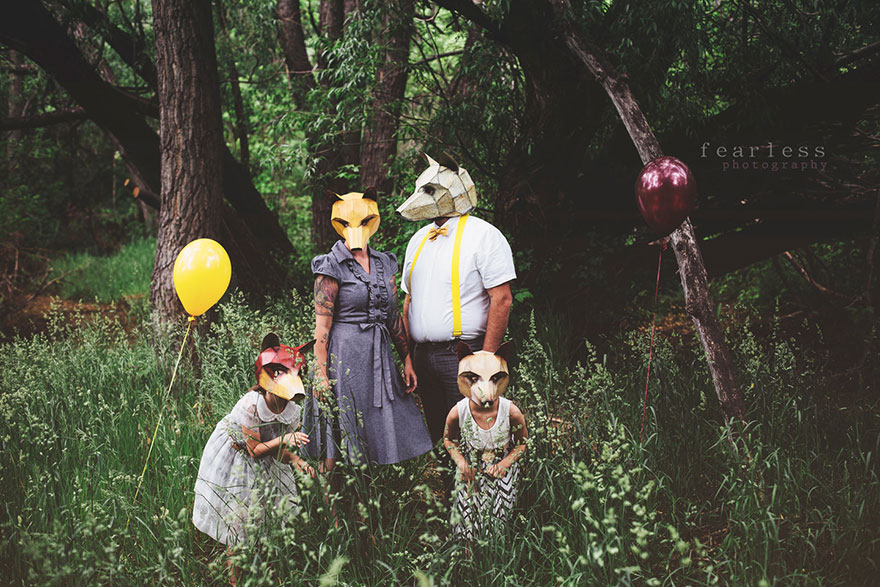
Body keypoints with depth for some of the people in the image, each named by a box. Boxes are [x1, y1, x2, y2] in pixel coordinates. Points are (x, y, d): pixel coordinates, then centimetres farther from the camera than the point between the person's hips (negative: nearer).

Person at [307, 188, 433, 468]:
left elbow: (394, 316, 16)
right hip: (344, 357, -6)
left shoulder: (385, 264, 12)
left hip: (380, 356, 6)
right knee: (341, 444, -2)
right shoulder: (332, 267, -5)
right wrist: (320, 374, -14)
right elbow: (322, 325, -9)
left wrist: (407, 360, 12)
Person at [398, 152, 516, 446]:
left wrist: (487, 358, -16)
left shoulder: (483, 235, -7)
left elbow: (502, 300, -13)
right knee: (438, 436, 12)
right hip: (423, 355, 7)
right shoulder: (419, 240, 16)